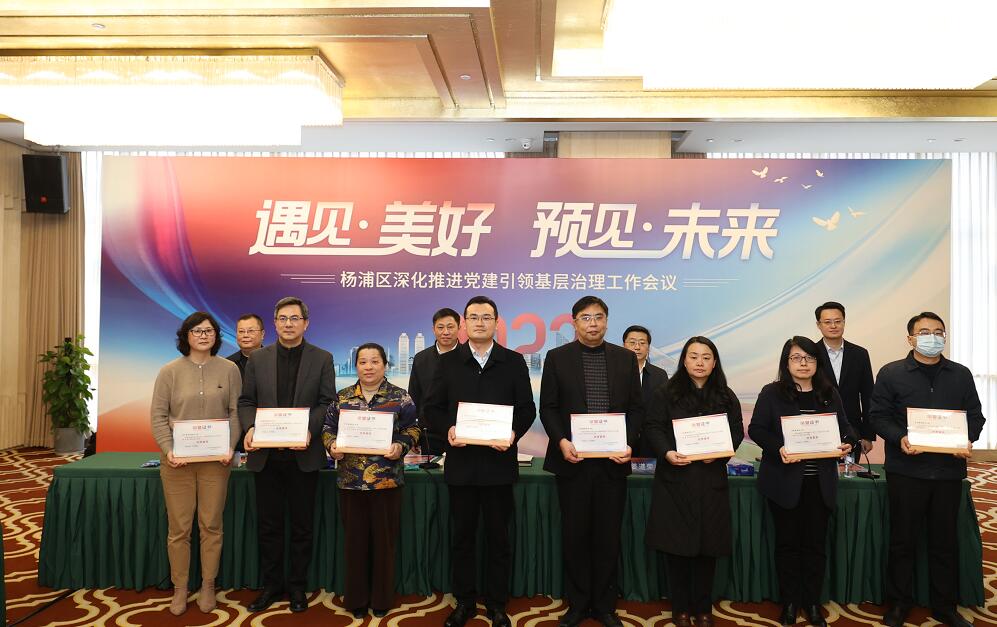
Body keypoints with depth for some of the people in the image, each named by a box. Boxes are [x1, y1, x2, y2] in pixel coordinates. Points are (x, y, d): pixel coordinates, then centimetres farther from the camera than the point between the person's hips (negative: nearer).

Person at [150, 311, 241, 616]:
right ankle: (179, 589, 20)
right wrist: (169, 450, -12)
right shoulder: (170, 371, 0)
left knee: (211, 525, 6)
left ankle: (208, 587, 21)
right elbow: (158, 416, 0)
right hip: (177, 460, 0)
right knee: (179, 527, 6)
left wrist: (230, 446, -9)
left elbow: (236, 412, 3)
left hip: (216, 460, 0)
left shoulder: (229, 369, 2)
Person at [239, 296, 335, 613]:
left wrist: (309, 430, -19)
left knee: (301, 525, 9)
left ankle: (297, 586, 23)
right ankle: (271, 584, 26)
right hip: (266, 455, 2)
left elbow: (327, 403, -3)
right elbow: (246, 401, 7)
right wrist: (249, 428, -12)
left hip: (303, 454, -2)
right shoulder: (257, 358, 6)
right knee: (268, 524, 11)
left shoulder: (322, 359, 0)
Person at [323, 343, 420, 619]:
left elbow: (412, 429, 2)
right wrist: (332, 446, -8)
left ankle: (381, 599, 21)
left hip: (387, 479, -2)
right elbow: (328, 428, 11)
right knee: (355, 540, 8)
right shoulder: (342, 397, 8)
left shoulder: (400, 397, 1)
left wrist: (401, 446, -16)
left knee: (383, 539, 5)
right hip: (350, 480, 2)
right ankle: (356, 599, 23)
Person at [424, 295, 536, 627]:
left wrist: (514, 433, -16)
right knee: (462, 536, 12)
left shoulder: (514, 361, 3)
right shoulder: (448, 362, 5)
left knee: (498, 537, 9)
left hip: (498, 462, -1)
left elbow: (527, 408, 2)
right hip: (460, 463, 1)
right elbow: (432, 407, 4)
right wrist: (447, 429, -15)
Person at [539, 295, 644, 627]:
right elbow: (548, 408, 1)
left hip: (613, 462, 1)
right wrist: (561, 442, -14)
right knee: (574, 535, 8)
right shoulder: (557, 357, 1)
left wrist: (629, 444, -9)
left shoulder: (626, 358, 6)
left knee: (608, 536, 9)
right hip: (573, 461, -1)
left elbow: (636, 408, 6)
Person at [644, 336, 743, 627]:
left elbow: (737, 431, 7)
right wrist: (667, 453, -19)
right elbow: (652, 427, -3)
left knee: (707, 545, 6)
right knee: (676, 544, 1)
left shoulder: (726, 396, 9)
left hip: (711, 479, 2)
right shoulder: (666, 393, 1)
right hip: (675, 477, -2)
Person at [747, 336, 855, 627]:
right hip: (785, 480, -3)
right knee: (788, 542, 7)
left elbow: (844, 427, 12)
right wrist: (778, 448, -23)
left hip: (820, 481, 3)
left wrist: (848, 443, -9)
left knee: (815, 543, 9)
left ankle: (813, 603, 22)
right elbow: (756, 429, -7)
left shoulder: (830, 394, 8)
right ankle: (789, 602, 20)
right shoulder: (772, 393, -3)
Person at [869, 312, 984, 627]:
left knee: (945, 541, 11)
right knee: (903, 539, 6)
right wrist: (900, 438, -18)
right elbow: (878, 415, -1)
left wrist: (968, 440, -9)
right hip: (906, 470, -2)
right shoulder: (891, 373, 1)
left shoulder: (961, 374, 10)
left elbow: (975, 415, 11)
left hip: (949, 469, 3)